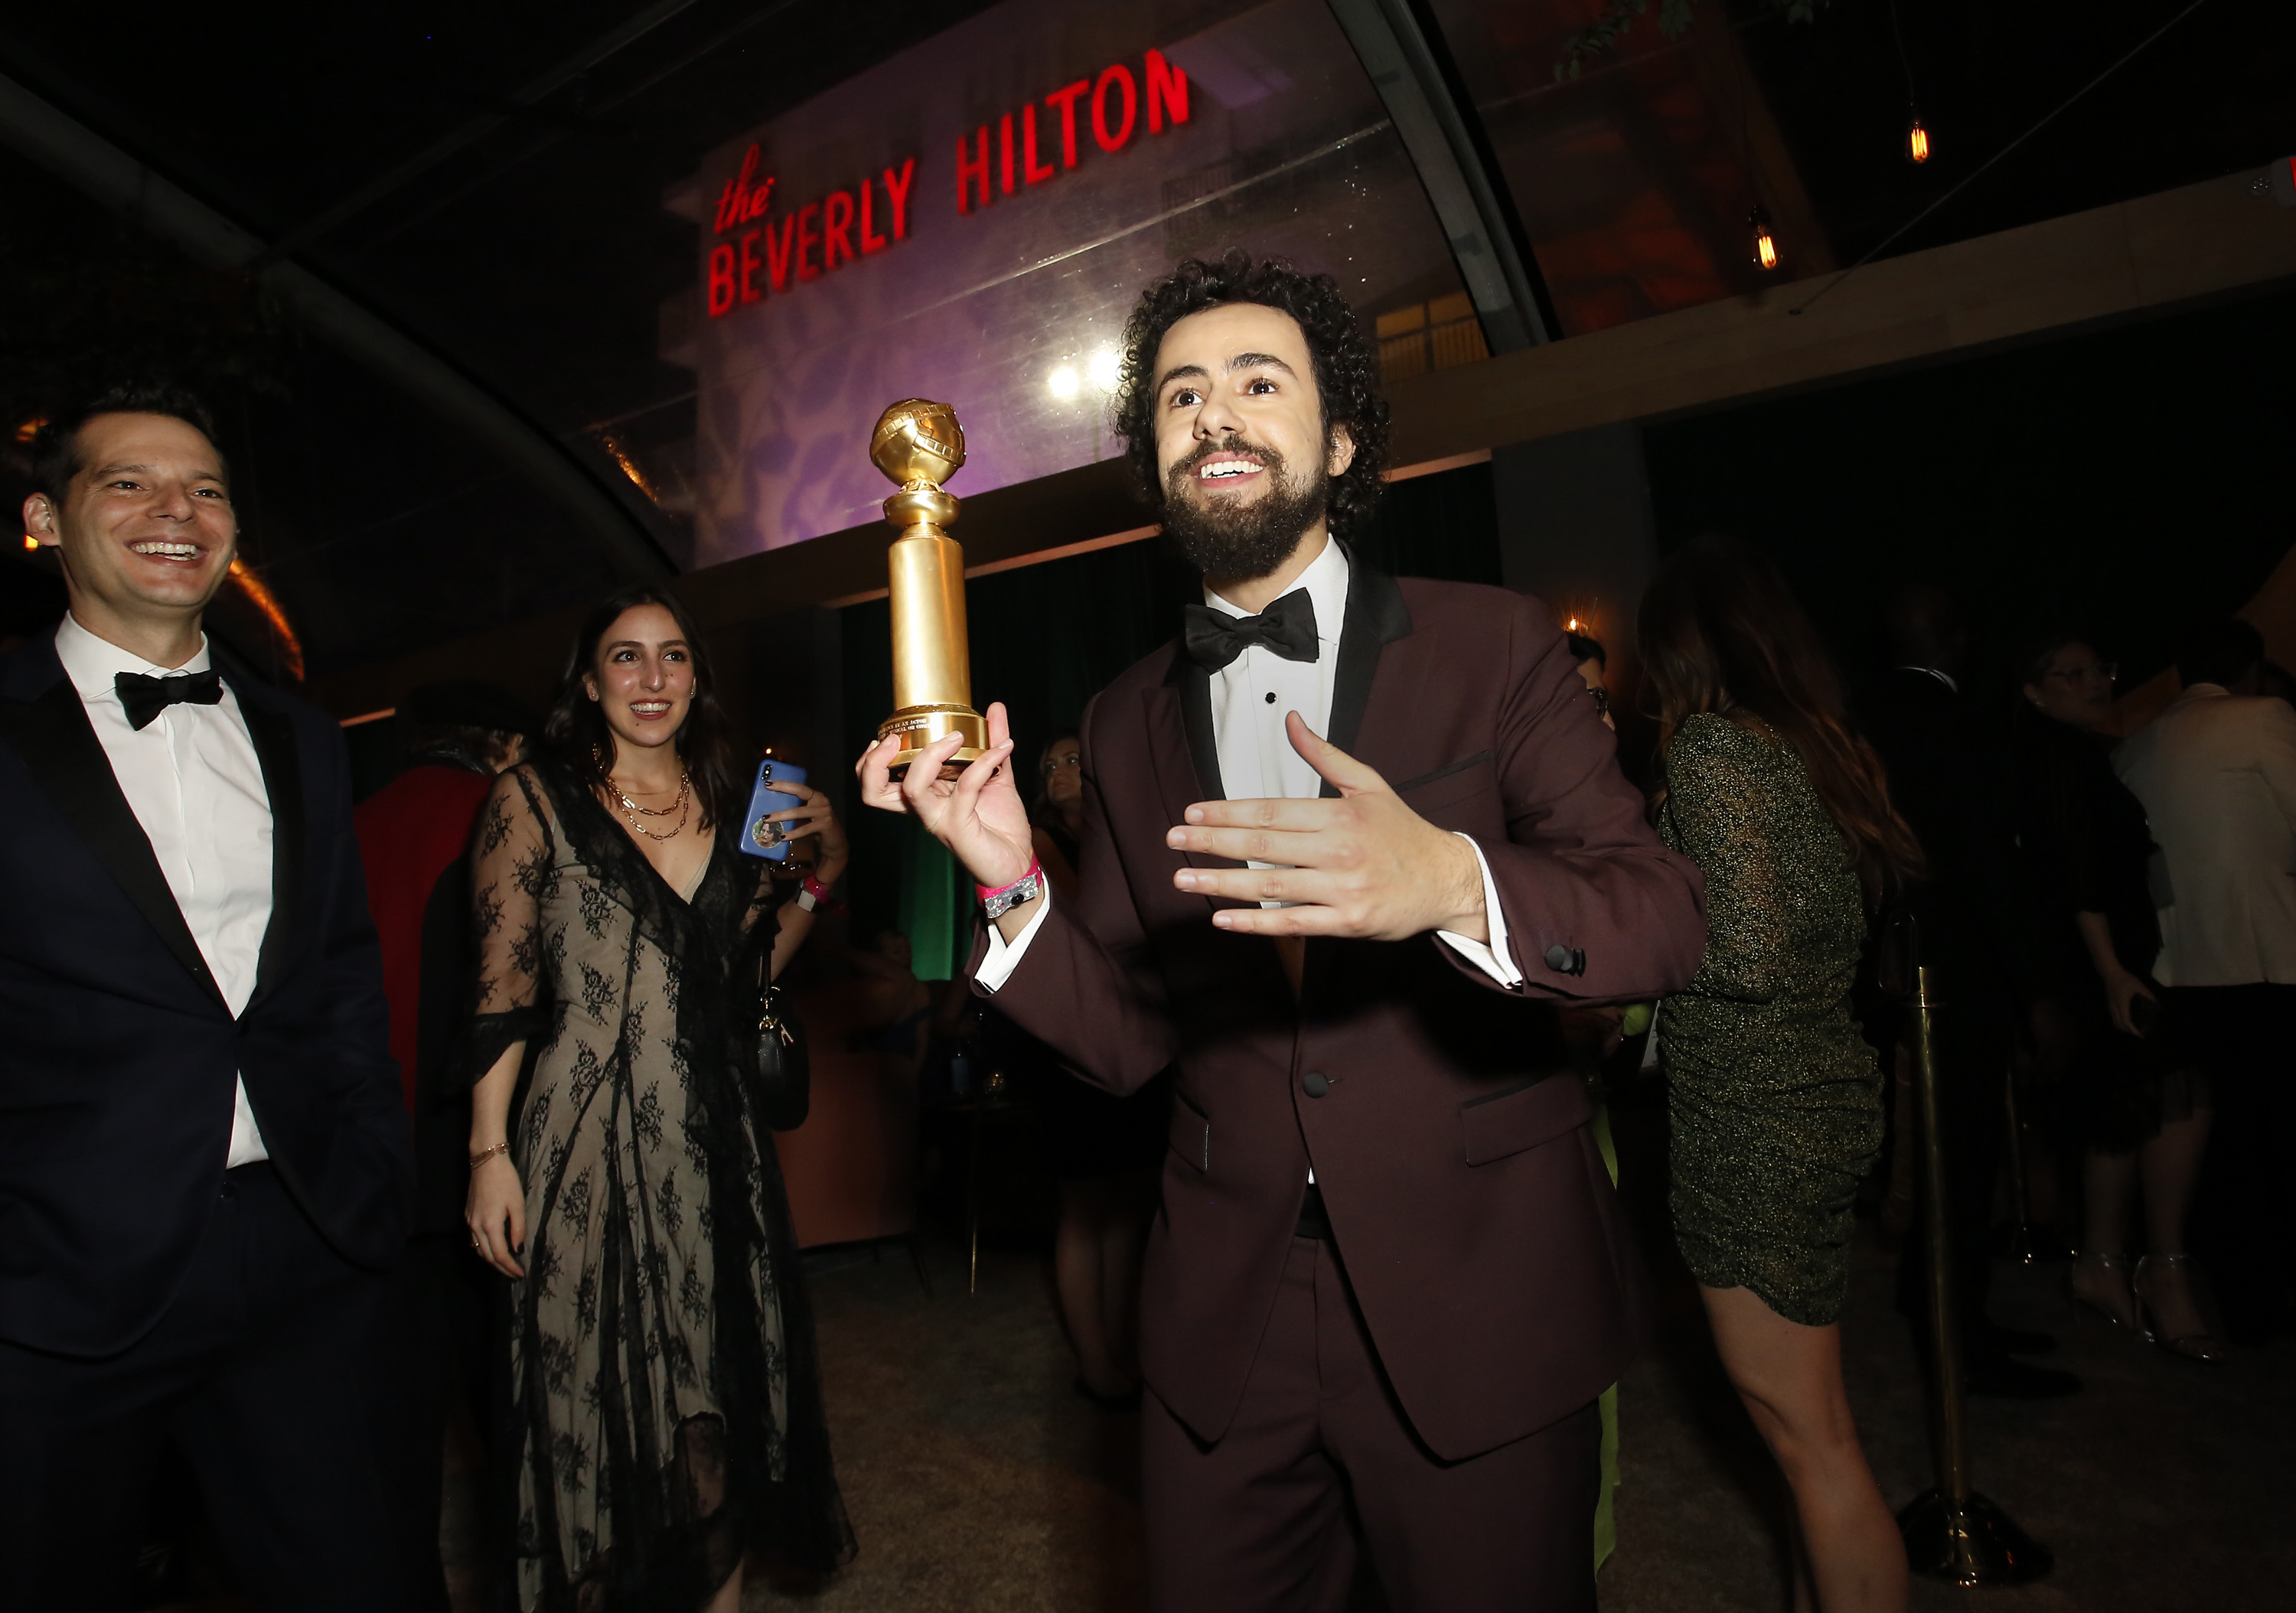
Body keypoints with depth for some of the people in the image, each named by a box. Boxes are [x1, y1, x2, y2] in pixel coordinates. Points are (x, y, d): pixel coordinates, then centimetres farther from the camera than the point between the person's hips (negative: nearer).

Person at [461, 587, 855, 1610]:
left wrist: (822, 871, 2)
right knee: (601, 1400, 7)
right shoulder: (534, 800, -1)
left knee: (721, 1390, 11)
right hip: (589, 1144, -3)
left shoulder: (735, 804, 9)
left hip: (719, 1141, 4)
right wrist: (490, 1152, -9)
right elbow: (499, 991, -4)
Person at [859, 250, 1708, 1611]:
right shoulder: (1128, 725, 5)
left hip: (1477, 1308, -2)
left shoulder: (1494, 649, -4)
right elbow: (1125, 1037, 3)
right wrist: (1014, 883, -16)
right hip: (1227, 1328, 3)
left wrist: (1451, 882, -34)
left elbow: (1665, 919, -14)